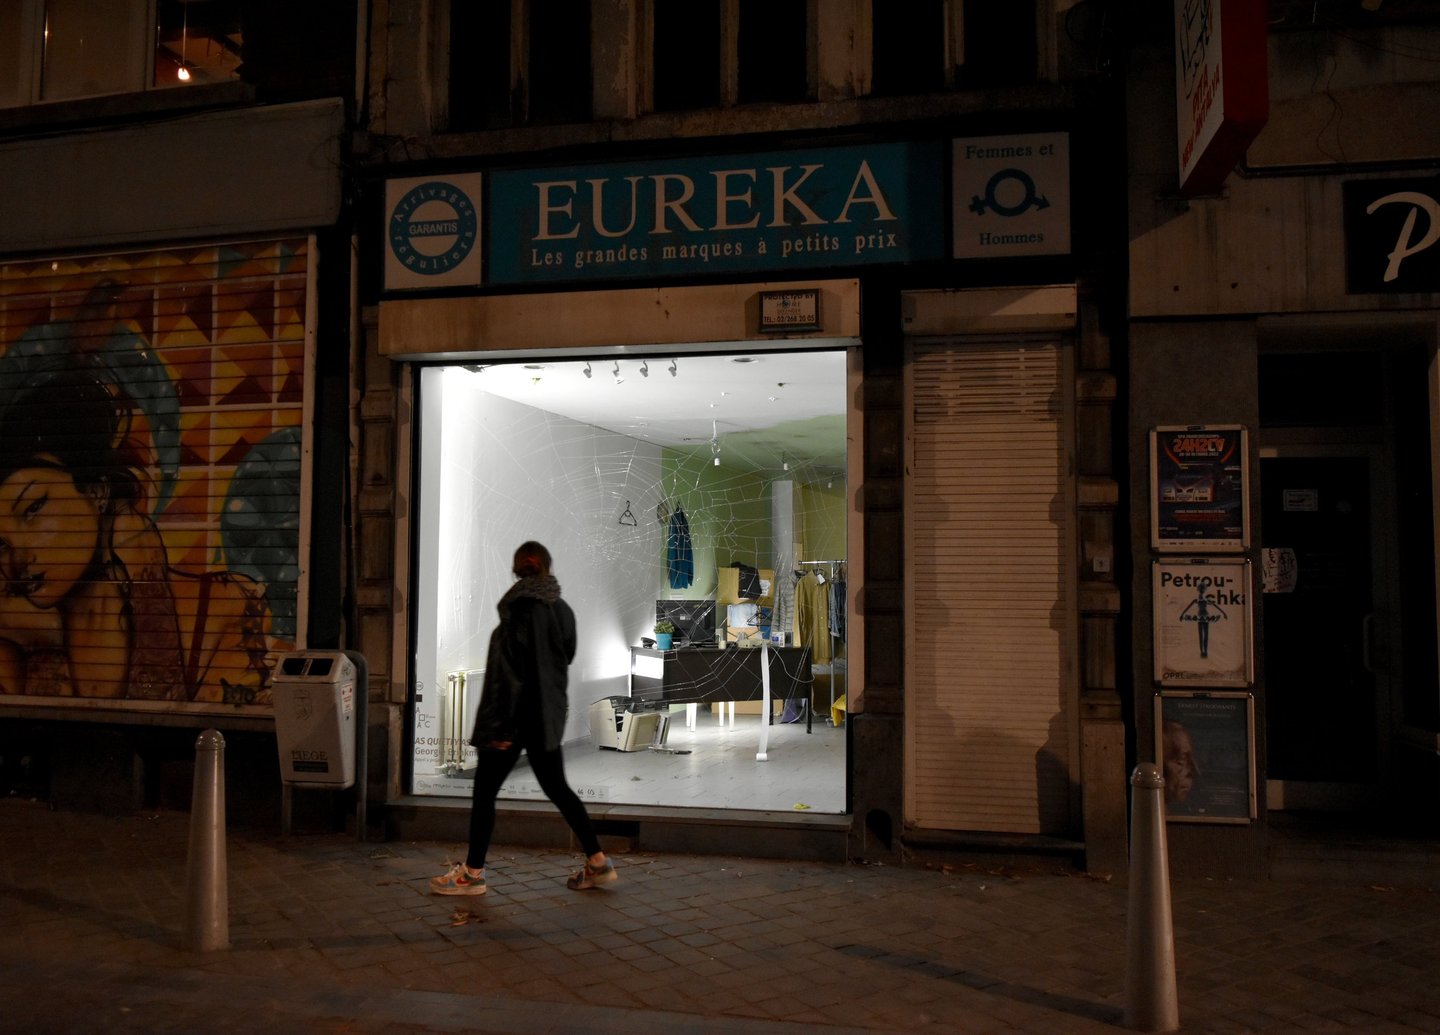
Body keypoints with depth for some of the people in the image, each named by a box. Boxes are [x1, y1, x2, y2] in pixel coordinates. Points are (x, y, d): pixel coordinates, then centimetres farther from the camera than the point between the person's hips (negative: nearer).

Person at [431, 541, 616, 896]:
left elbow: (511, 672, -19)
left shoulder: (521, 608, -17)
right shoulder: (563, 610, 4)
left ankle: (473, 873, 16)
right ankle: (597, 862, 16)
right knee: (557, 789, 15)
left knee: (485, 793, 7)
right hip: (549, 716, 7)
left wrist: (500, 725, -16)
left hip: (519, 716, -7)